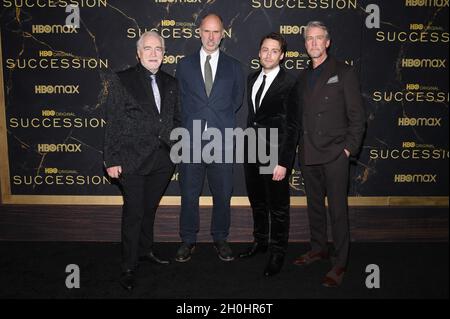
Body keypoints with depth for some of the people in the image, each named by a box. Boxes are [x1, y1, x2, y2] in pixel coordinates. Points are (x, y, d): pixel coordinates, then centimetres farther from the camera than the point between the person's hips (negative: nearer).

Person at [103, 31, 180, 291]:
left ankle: (145, 250, 37)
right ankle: (129, 267, 16)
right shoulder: (122, 80, -3)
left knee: (150, 208, 18)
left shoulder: (171, 83, 10)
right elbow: (113, 123, -6)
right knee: (133, 213, 2)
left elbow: (176, 119, 15)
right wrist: (112, 159, -10)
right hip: (133, 160, -4)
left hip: (163, 160, 4)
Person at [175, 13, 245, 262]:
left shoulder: (233, 67, 8)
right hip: (191, 141, 0)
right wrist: (195, 122, 4)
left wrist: (220, 120, 7)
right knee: (189, 195, 8)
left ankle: (220, 239, 27)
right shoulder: (185, 65, 8)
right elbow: (181, 101, 10)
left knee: (222, 195, 9)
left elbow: (237, 100, 12)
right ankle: (188, 240, 24)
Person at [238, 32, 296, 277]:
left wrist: (283, 162, -18)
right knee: (257, 201, 19)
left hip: (275, 154, -6)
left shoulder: (290, 83, -12)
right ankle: (260, 241, 39)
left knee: (278, 206, 7)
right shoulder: (252, 78, 9)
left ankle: (277, 253, 24)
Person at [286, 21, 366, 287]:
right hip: (308, 155, 6)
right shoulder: (303, 77, 14)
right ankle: (319, 248, 32)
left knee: (337, 210, -1)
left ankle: (340, 263, 9)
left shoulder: (344, 73, -2)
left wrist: (349, 149, -10)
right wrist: (295, 144, 7)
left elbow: (357, 116, -4)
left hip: (334, 155, -5)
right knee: (315, 205, 16)